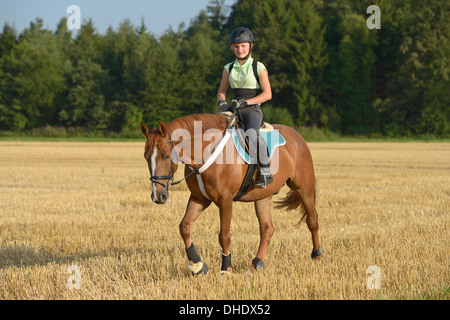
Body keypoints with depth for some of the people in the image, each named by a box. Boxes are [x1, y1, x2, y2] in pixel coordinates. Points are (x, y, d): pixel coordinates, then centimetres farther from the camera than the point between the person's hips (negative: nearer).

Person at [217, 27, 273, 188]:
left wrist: (245, 102, -15)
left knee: (251, 134, -36)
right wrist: (222, 102, -3)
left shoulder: (258, 68, 0)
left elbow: (267, 94, -6)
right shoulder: (229, 68, 14)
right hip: (235, 110, 6)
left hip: (253, 110, -5)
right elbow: (221, 91, 21)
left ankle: (266, 172, -27)